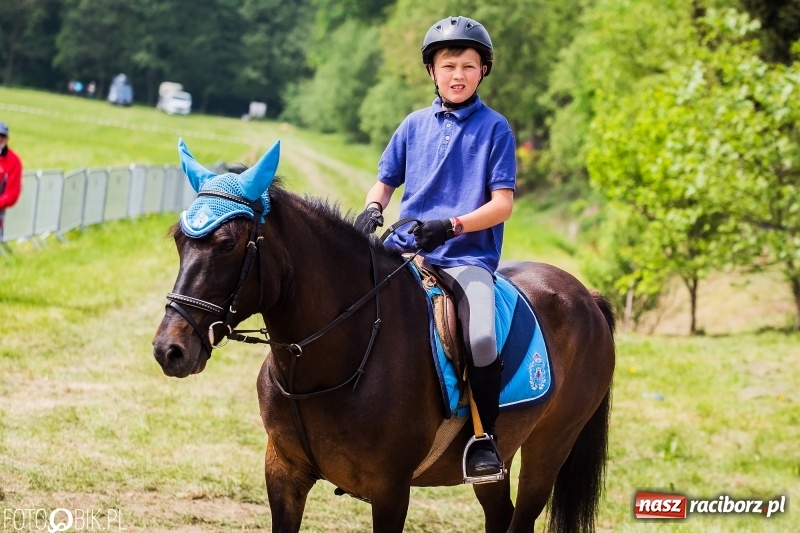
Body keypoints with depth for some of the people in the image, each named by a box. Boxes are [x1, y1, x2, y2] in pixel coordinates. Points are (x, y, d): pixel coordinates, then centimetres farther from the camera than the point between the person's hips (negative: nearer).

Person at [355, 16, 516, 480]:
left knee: (481, 337, -30)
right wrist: (373, 208, -5)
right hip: (405, 248, 4)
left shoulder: (495, 128, 2)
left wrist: (451, 226, -20)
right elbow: (386, 182, 19)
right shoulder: (415, 126, 12)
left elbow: (502, 203, -4)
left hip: (468, 256, -4)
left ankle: (486, 437, -11)